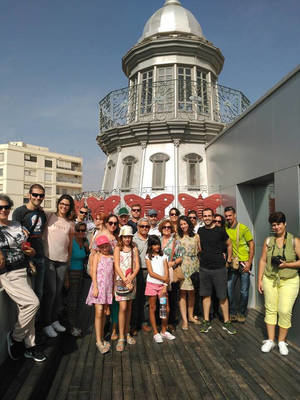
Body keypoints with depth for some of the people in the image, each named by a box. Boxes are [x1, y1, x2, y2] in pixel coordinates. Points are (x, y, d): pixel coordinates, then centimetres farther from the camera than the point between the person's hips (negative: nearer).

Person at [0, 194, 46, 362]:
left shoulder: (18, 226, 12)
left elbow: (30, 250, 19)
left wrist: (31, 251, -1)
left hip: (24, 271, 6)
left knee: (26, 307, 9)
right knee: (33, 303, -16)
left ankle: (29, 346, 22)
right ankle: (15, 337, 7)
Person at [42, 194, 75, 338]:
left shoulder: (70, 224, 10)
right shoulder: (50, 216, 0)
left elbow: (70, 243, 13)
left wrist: (69, 259, 12)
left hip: (62, 261, 4)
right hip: (48, 258, -4)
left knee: (58, 291, 12)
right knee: (50, 291, -3)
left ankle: (55, 319, 28)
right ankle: (47, 324, 12)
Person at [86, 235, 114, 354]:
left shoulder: (112, 257, 10)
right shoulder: (97, 256, -1)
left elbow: (113, 273, 13)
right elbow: (94, 272, -6)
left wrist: (113, 288, 10)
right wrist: (95, 287, -13)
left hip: (108, 287, 4)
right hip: (99, 285, -4)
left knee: (104, 313, 11)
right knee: (99, 312, -9)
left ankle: (102, 338, 23)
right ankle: (98, 341, -3)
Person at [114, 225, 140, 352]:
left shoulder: (134, 249, 8)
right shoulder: (118, 248, 0)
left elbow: (137, 266, 3)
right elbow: (117, 266, -7)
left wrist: (131, 278, -13)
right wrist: (125, 280, -16)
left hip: (132, 280, 3)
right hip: (120, 280, -3)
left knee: (129, 307, 10)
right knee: (123, 308, -9)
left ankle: (127, 333, 23)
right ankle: (121, 338, -1)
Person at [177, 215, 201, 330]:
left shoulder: (196, 236, 9)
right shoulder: (177, 237, 3)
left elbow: (200, 251, 13)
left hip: (194, 266, 2)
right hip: (182, 266, -2)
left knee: (192, 292, 10)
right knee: (182, 293, -4)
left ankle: (191, 316, 26)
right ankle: (184, 320, 3)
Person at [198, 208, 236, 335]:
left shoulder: (220, 231, -4)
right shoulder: (200, 231, 5)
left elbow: (229, 244, 8)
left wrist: (228, 259, 6)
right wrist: (202, 258, 10)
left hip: (219, 268, -3)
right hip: (204, 268, 3)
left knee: (223, 296, 3)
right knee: (206, 295, 10)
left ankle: (226, 322, 17)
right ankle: (206, 322, 20)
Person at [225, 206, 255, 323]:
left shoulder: (243, 228, -8)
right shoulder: (225, 229, 1)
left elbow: (251, 245, -5)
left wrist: (249, 263, -11)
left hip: (244, 263, -3)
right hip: (232, 264, 3)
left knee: (244, 291, 5)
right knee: (229, 288, 3)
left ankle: (242, 313, 22)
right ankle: (233, 313, 19)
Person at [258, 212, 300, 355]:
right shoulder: (268, 241, 5)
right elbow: (263, 261, 7)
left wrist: (287, 264, -17)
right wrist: (259, 280, 4)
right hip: (269, 280, 3)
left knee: (285, 311, -5)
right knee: (270, 310, 7)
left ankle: (282, 341, 15)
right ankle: (270, 340, 20)